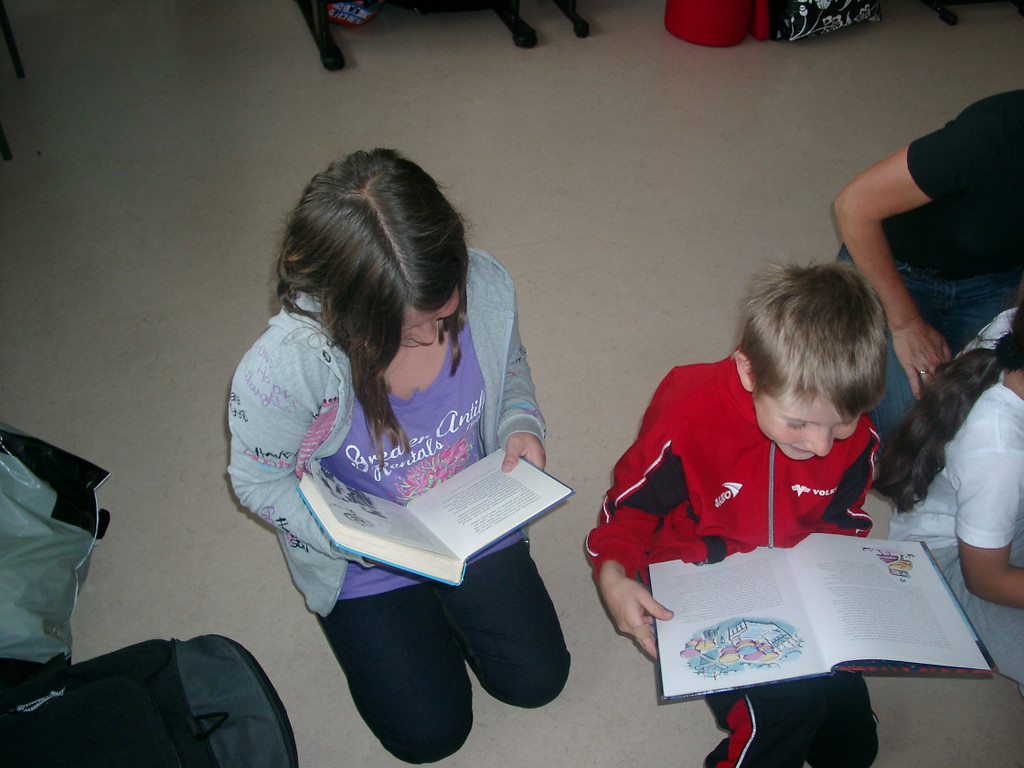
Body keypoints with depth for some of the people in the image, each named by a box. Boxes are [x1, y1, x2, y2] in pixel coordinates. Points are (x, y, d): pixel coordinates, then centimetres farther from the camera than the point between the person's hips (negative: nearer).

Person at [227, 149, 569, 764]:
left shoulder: (486, 284, -26)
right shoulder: (281, 368, -38)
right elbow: (261, 482, -19)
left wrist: (521, 425, -23)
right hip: (365, 561, -3)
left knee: (537, 681, 13)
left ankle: (445, 608, 39)